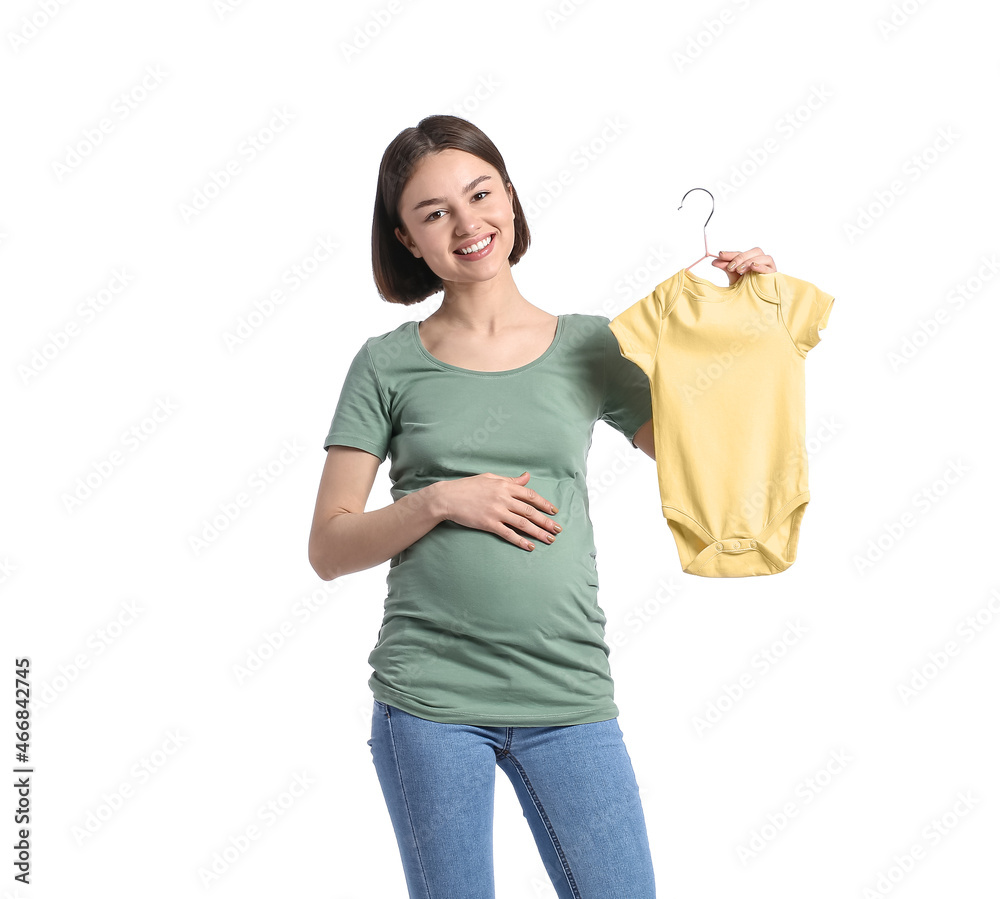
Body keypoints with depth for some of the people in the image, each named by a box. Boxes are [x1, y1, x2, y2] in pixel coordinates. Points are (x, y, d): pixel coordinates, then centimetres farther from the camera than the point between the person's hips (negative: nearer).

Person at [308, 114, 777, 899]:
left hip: (569, 695, 1)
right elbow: (329, 549, 1)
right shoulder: (390, 363, 2)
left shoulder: (589, 347, 7)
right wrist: (439, 501, -13)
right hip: (429, 698, -1)